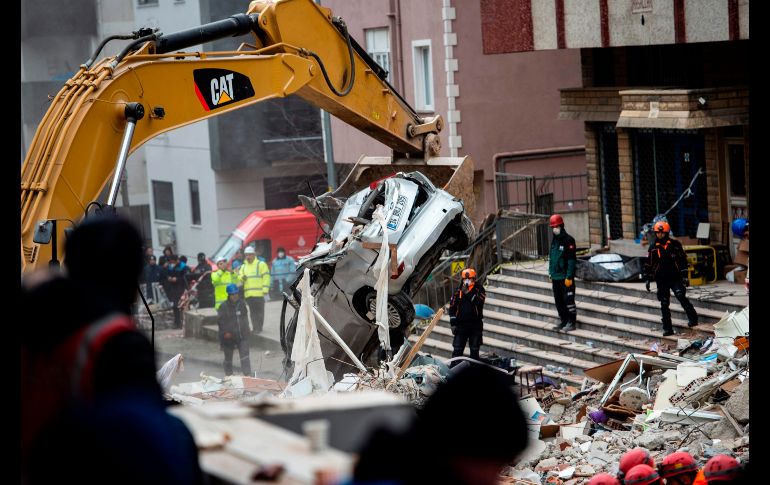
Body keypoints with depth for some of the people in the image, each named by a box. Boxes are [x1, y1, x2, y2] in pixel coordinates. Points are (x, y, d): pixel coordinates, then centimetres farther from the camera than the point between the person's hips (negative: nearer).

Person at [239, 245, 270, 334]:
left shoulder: (261, 264, 1)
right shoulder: (243, 266, 19)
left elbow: (266, 277, -3)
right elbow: (239, 278, 18)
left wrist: (265, 289, -11)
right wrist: (242, 278, -7)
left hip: (259, 293, -5)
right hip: (248, 294, 5)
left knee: (259, 311, -4)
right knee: (252, 312, 8)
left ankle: (259, 328, -2)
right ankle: (255, 327, 13)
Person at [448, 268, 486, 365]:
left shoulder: (479, 289, 1)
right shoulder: (458, 291, 5)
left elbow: (479, 302, -18)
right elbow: (452, 308, 6)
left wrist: (468, 293, -23)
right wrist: (453, 323, 0)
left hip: (476, 325, -1)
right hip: (461, 324, 1)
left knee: (475, 350, 5)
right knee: (457, 350, -1)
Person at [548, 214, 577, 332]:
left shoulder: (568, 240, -12)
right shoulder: (554, 240, 13)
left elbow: (572, 260, -16)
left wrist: (569, 277, -19)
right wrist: (551, 273, 17)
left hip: (565, 277, -8)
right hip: (556, 276, 9)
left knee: (568, 300, -5)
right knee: (558, 300, 13)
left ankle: (572, 322, 1)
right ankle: (563, 321, 23)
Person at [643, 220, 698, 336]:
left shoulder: (675, 245, 0)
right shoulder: (653, 248, 5)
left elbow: (683, 260, 4)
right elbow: (649, 265, 11)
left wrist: (684, 276, -1)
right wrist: (648, 279, 8)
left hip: (675, 278, -3)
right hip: (661, 281, 3)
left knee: (681, 296, -22)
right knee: (664, 305, 4)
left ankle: (692, 318, -11)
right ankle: (667, 328, 10)